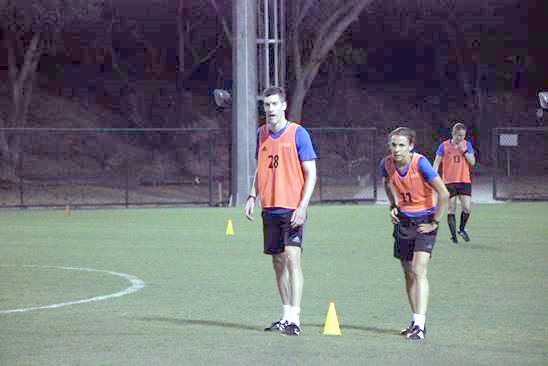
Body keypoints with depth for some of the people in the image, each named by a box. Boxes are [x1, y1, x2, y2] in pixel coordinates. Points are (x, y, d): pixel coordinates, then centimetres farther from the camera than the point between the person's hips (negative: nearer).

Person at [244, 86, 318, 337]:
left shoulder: (298, 134, -7)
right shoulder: (262, 133, 11)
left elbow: (311, 173, -7)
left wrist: (302, 206, -16)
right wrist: (252, 196, 9)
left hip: (292, 209, -6)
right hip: (270, 208, 6)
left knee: (292, 257, -15)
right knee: (278, 261, 10)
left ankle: (294, 320, -18)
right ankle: (286, 316, 18)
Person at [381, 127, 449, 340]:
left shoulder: (420, 163, -22)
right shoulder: (387, 164, -6)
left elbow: (443, 194, -21)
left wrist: (435, 222, -15)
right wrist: (393, 206, 6)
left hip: (424, 221, -6)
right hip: (403, 220, 6)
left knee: (419, 271, -17)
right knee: (408, 273, 11)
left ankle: (420, 325, -22)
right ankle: (417, 321, 24)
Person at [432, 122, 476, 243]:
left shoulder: (467, 145, 5)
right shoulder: (444, 146, -2)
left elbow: (472, 162, 1)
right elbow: (437, 163, 1)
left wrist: (464, 151, -11)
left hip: (465, 181, 2)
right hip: (449, 182, -1)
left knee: (467, 208, -9)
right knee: (451, 210, 1)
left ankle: (462, 229, 16)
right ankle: (453, 235, 12)